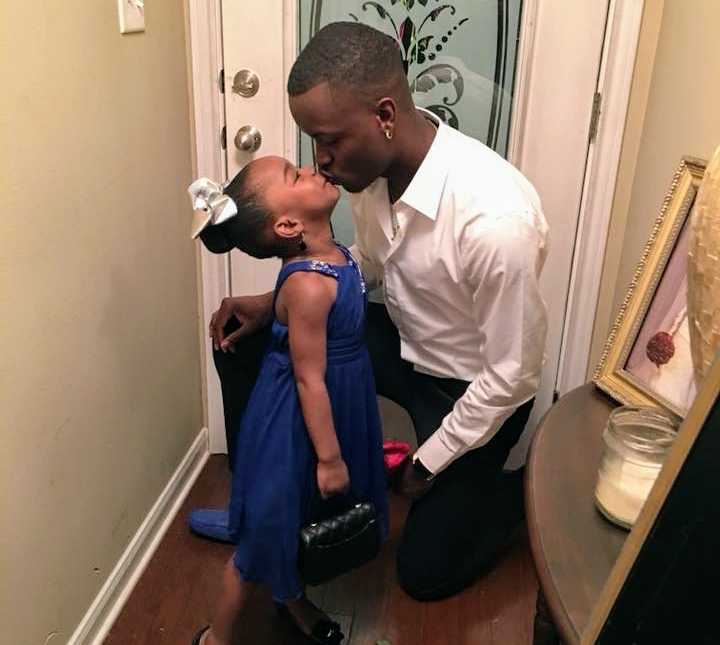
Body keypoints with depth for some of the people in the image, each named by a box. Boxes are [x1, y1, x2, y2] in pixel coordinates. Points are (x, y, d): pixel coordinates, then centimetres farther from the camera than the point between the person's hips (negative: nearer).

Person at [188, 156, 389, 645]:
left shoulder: (331, 255, -3)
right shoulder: (309, 284, -31)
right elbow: (309, 379, -26)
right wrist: (329, 456, -18)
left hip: (332, 408, 8)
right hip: (296, 421, -8)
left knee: (304, 518, 27)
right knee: (270, 525, 10)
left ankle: (294, 600, 53)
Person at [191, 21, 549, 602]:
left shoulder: (495, 218, -37)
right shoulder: (374, 163, -15)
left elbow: (512, 374, -25)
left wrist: (430, 462, -13)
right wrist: (276, 303, -9)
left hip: (474, 390, -6)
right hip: (403, 342, 6)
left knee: (425, 572, 3)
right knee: (243, 335, -5)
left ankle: (524, 489, 28)